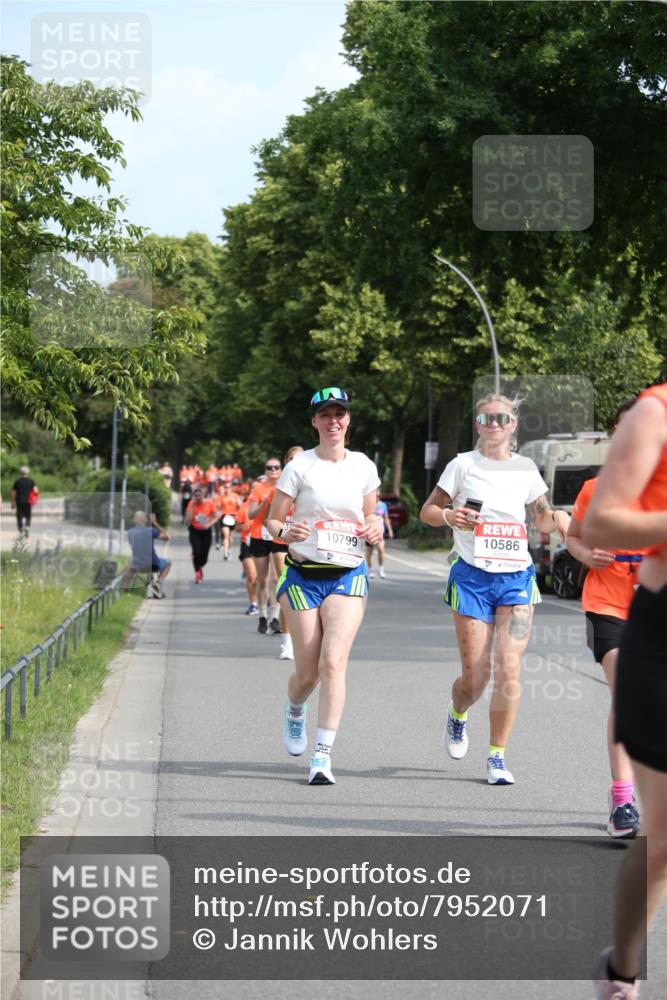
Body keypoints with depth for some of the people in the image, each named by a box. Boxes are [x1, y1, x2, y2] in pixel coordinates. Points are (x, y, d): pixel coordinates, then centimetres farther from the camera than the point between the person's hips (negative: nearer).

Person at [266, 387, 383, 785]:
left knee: (334, 662, -17)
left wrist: (375, 528, -3)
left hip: (349, 576, 1)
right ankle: (295, 711, 39)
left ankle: (323, 755, -16)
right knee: (308, 673, 2)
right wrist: (286, 532, -21)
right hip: (304, 576, -1)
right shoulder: (300, 466, -2)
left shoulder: (363, 466, 6)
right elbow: (272, 521, 2)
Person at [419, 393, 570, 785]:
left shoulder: (526, 469, 8)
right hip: (472, 577, -2)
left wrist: (556, 516, -3)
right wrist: (449, 516, -17)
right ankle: (458, 713, 35)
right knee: (475, 678, -2)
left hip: (517, 579, 2)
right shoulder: (464, 465, 1)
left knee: (508, 669, -11)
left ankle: (497, 756, 2)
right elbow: (427, 510, 5)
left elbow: (542, 518, 20)